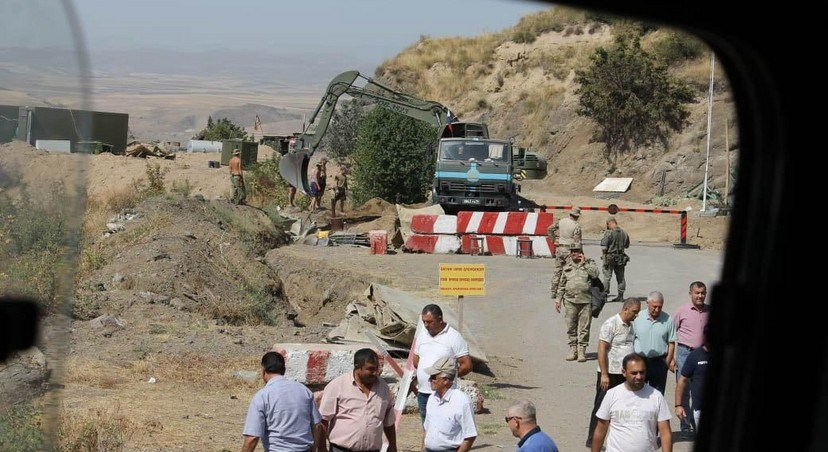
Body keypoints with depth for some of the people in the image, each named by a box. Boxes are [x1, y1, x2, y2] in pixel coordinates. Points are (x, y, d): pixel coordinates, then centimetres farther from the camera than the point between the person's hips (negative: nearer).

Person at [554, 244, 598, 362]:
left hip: (586, 300, -3)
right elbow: (561, 285, 18)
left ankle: (581, 350, 4)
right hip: (570, 301, 3)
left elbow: (595, 274, -14)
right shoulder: (567, 267, 14)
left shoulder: (589, 263, 6)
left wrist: (584, 263, -9)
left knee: (584, 327, -2)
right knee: (571, 327, 4)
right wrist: (558, 299, 13)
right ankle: (573, 349, 14)